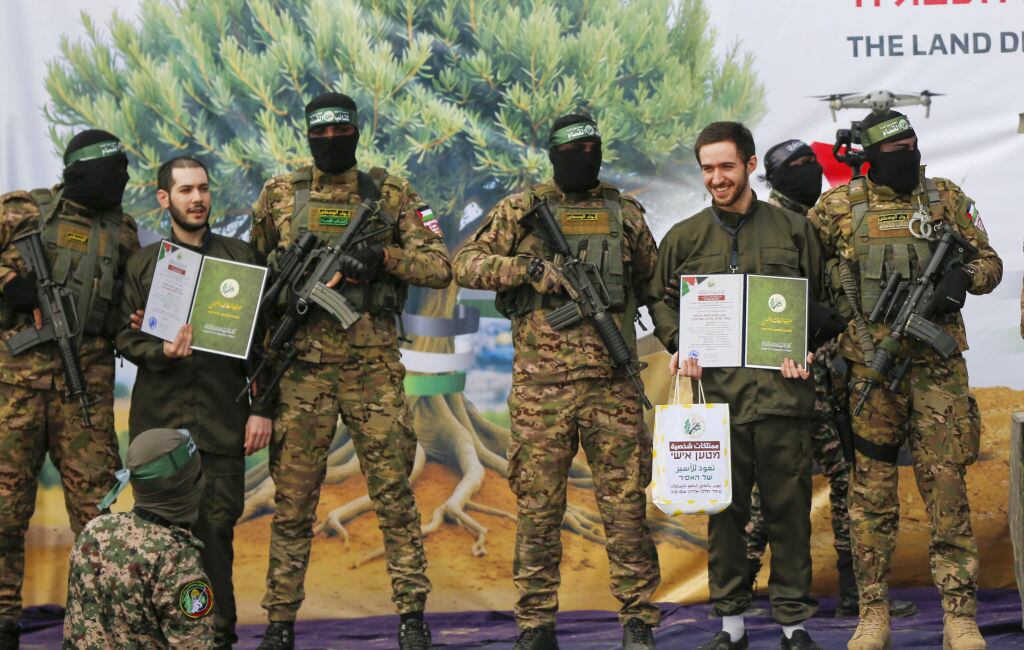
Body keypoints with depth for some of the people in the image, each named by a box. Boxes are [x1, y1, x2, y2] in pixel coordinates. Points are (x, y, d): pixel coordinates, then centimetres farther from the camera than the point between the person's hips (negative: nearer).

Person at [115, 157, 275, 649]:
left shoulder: (241, 258, 9)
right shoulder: (143, 263, 12)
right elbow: (124, 336, 8)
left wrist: (261, 408, -1)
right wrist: (161, 352, -13)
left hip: (222, 419, -1)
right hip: (157, 421, 1)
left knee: (216, 531, -2)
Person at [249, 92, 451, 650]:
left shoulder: (391, 194, 6)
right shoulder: (281, 194, 8)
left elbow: (439, 267, 1)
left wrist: (383, 256, -14)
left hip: (373, 366, -1)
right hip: (302, 367, 1)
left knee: (393, 492, -1)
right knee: (292, 499, 3)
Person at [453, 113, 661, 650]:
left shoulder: (625, 213, 13)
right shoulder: (521, 210, 6)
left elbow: (655, 280, 26)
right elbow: (465, 263, -1)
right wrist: (529, 268, -12)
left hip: (612, 383, 1)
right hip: (540, 385, -1)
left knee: (626, 506, 0)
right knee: (538, 509, 3)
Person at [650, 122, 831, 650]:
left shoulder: (793, 229, 9)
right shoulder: (684, 237, 11)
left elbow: (822, 303, 13)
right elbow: (661, 300, 16)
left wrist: (806, 346, -3)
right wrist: (680, 344, -2)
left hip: (781, 388, -1)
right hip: (717, 388, 1)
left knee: (788, 507, 2)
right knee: (724, 509, 5)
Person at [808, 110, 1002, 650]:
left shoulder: (947, 200, 6)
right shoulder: (838, 207, 4)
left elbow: (989, 262, 10)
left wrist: (963, 277, -12)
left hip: (937, 364, 0)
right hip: (870, 363, 0)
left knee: (946, 487, -3)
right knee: (872, 490, 3)